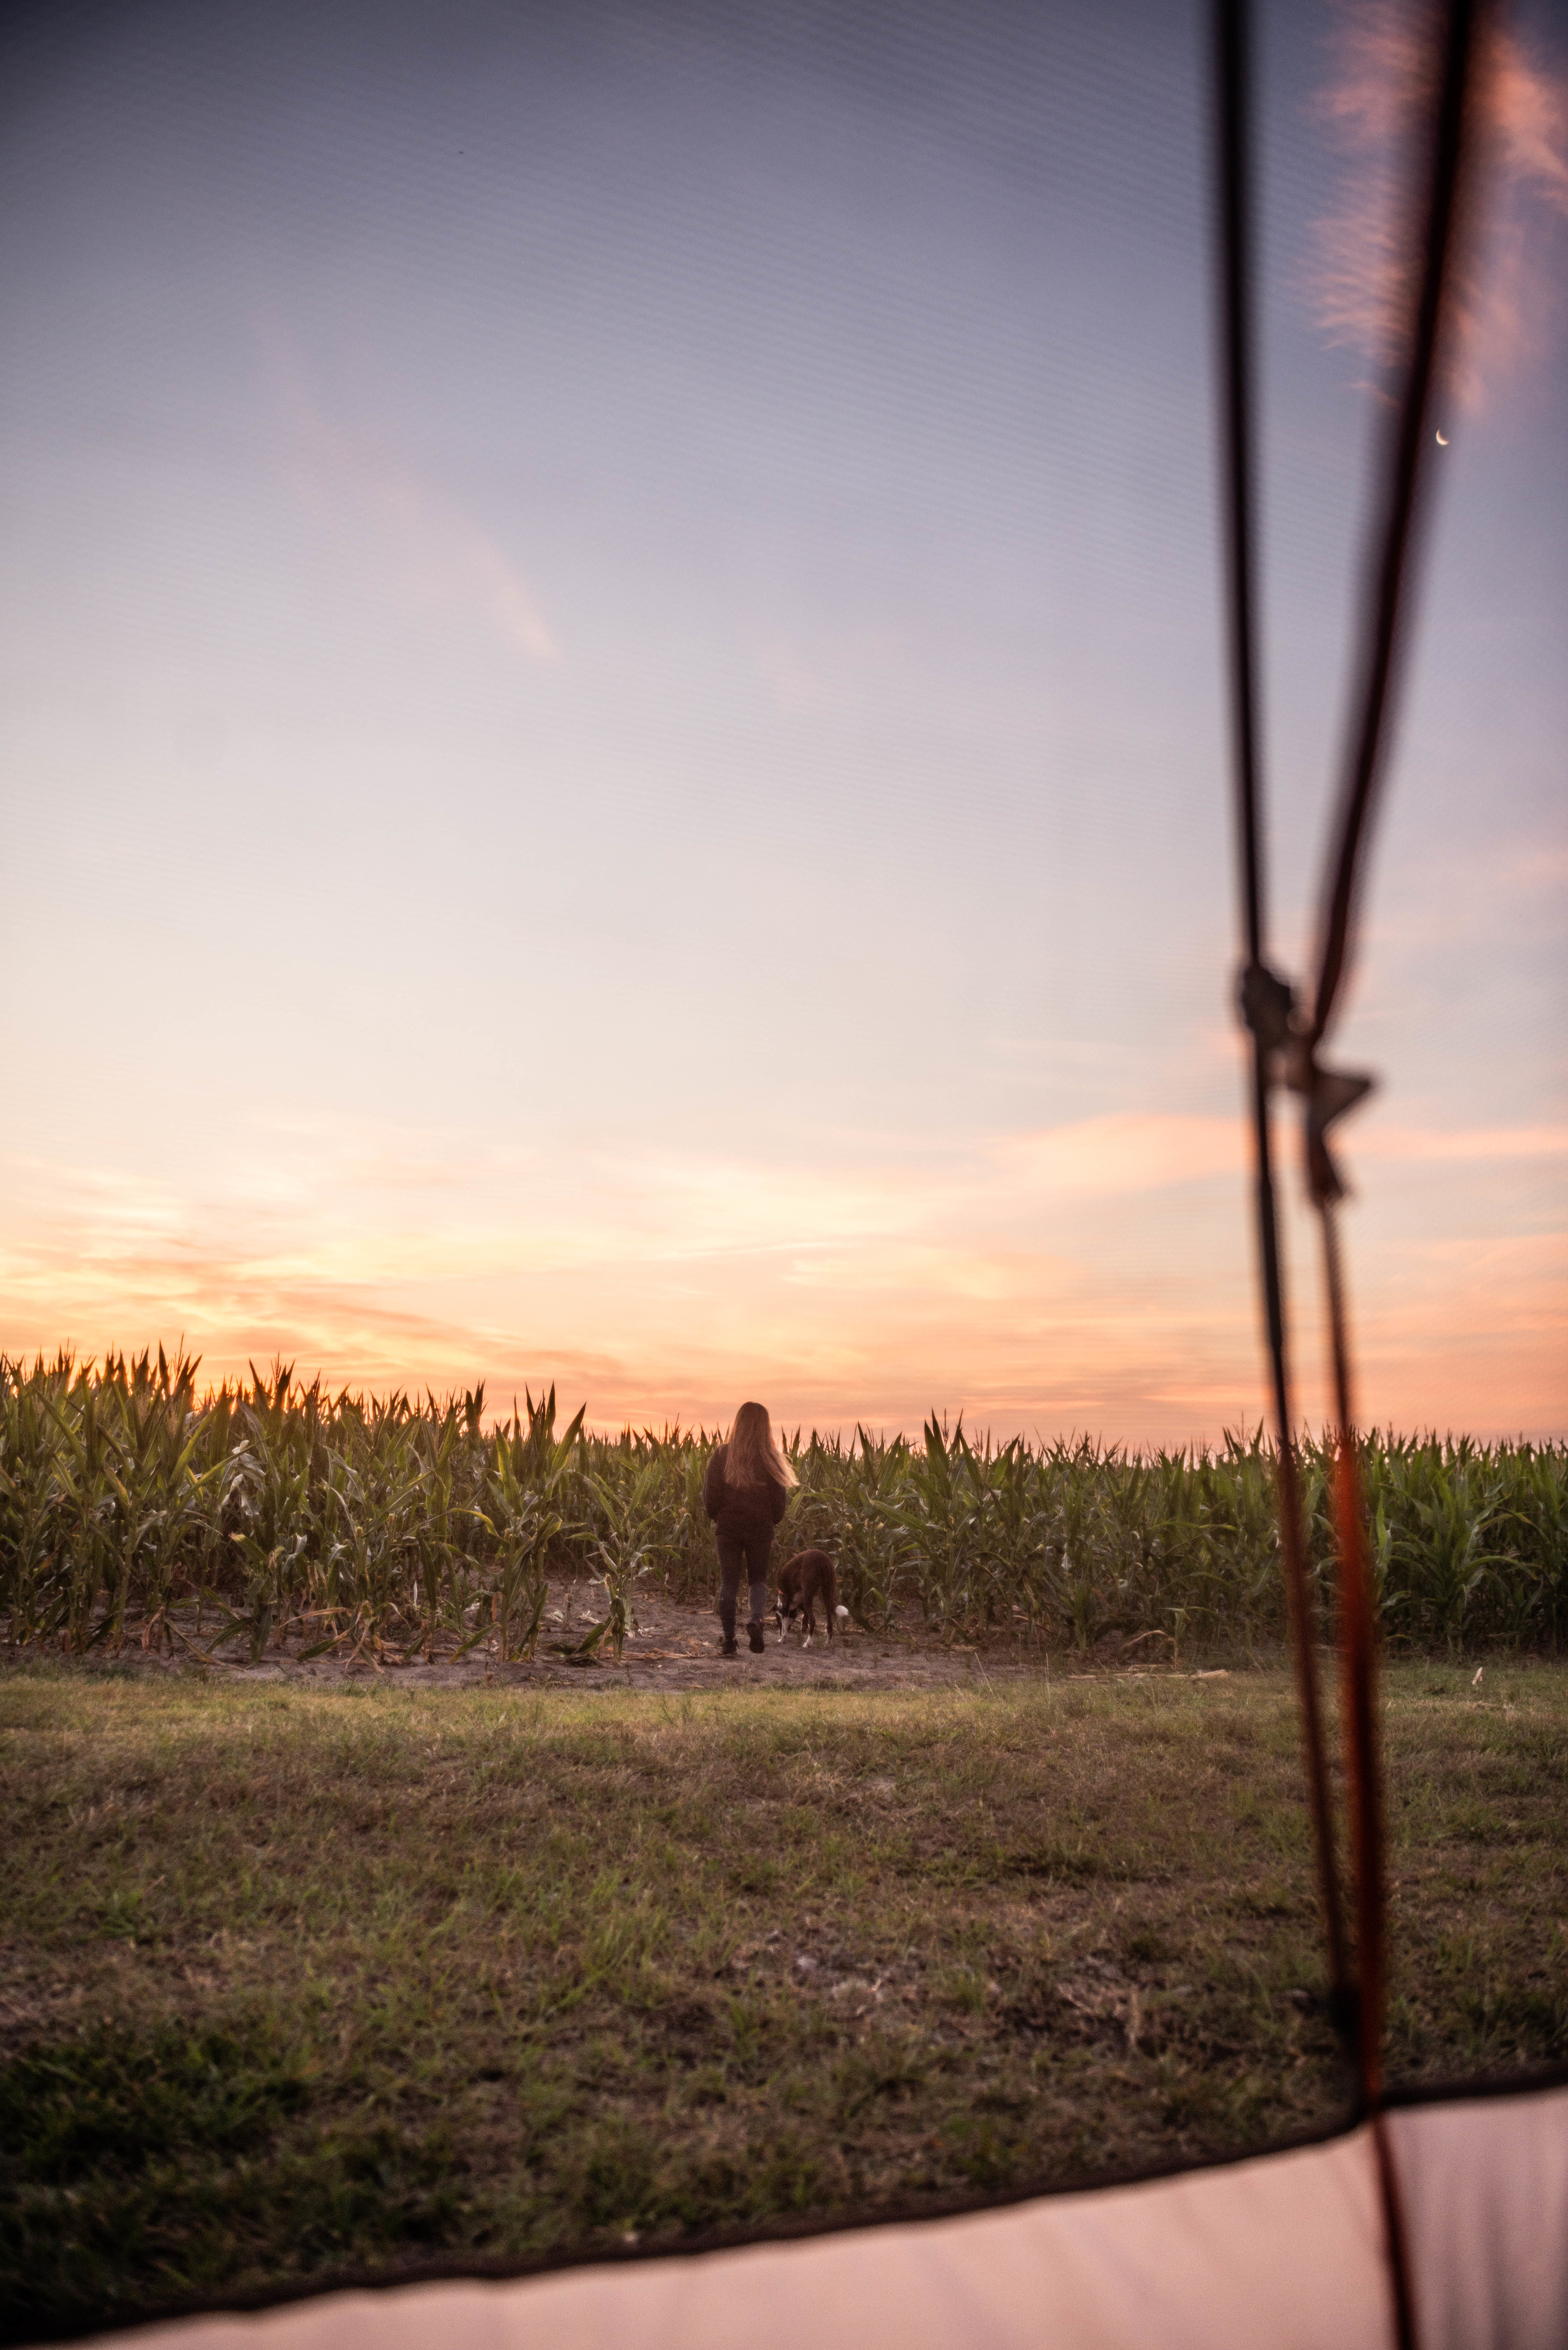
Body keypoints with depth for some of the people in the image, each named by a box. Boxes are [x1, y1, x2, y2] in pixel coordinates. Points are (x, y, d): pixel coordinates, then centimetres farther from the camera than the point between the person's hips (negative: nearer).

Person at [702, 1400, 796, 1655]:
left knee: (729, 1583, 10)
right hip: (761, 1530, 0)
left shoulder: (722, 1456, -7)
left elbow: (710, 1495, -4)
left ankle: (729, 1639, 8)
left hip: (729, 1529, 0)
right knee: (759, 1579, 15)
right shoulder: (770, 1459, -8)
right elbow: (781, 1500, -3)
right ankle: (757, 1620, -12)